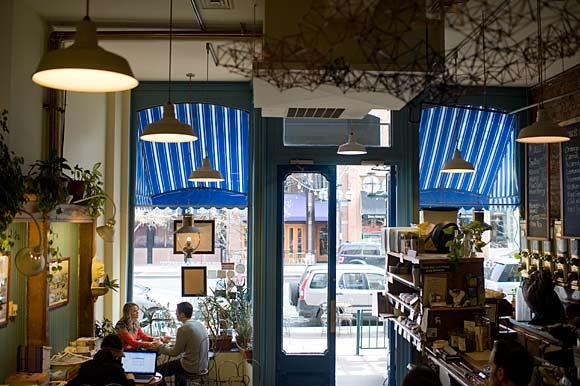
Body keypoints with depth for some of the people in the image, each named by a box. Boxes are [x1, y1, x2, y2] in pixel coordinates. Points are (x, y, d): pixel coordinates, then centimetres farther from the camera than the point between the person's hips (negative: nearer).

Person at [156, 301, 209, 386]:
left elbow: (175, 352, -10)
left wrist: (160, 347, 5)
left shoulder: (183, 329, -20)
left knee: (159, 370, 4)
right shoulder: (200, 324, 4)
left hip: (192, 367, -8)